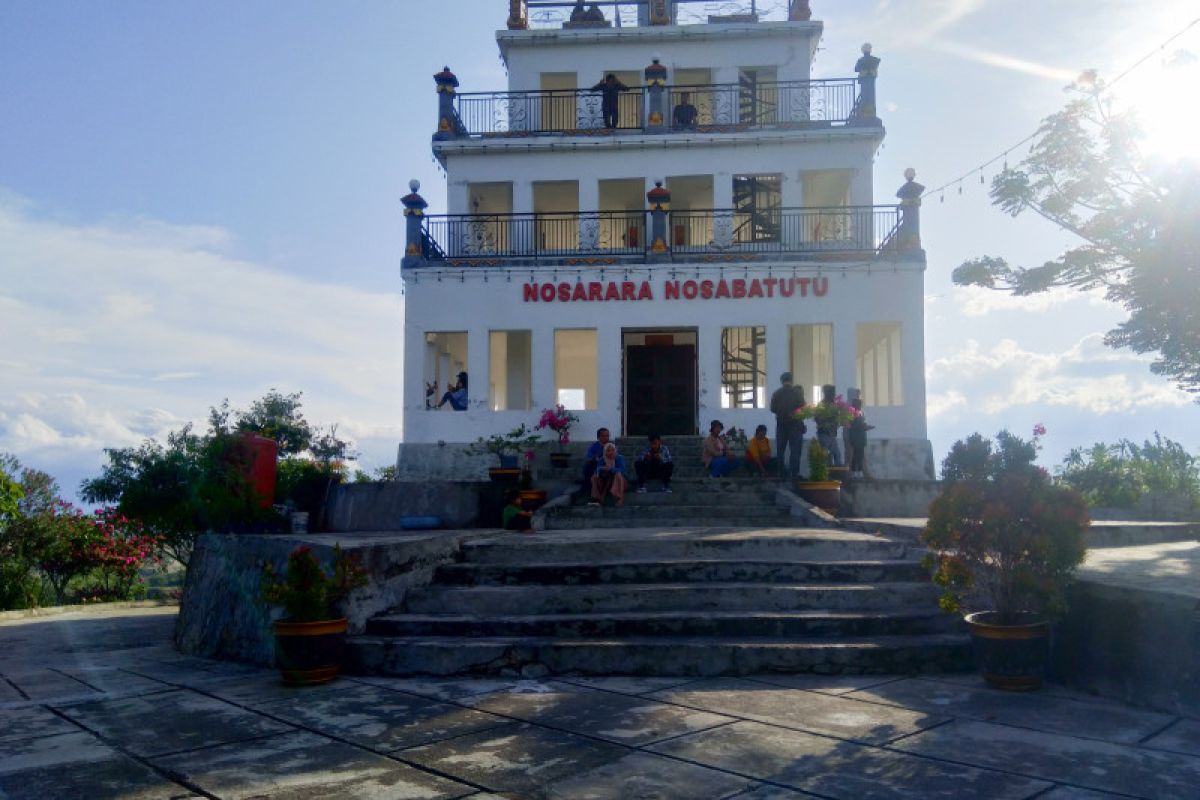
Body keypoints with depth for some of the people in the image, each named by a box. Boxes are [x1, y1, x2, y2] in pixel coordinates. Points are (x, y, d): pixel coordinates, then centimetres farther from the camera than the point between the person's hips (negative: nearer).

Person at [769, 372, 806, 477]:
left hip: (781, 424, 2)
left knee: (780, 450, 11)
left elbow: (772, 409, 0)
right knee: (795, 451, 2)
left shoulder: (776, 393, -4)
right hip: (795, 424, -2)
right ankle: (794, 474, -3)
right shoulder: (797, 392, -8)